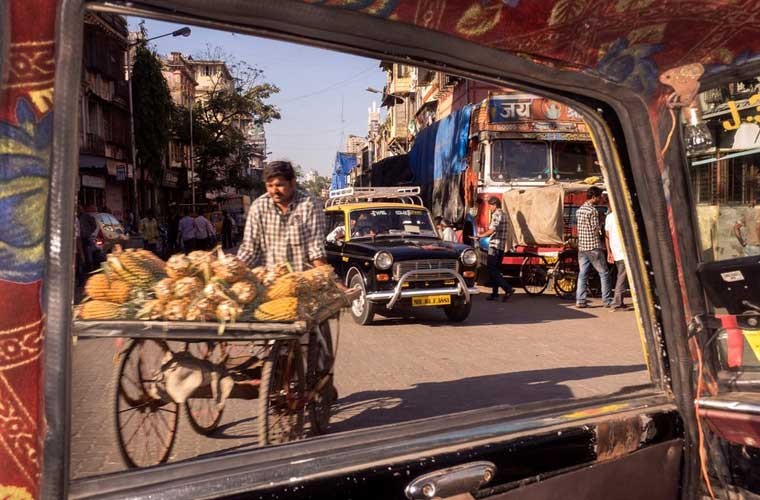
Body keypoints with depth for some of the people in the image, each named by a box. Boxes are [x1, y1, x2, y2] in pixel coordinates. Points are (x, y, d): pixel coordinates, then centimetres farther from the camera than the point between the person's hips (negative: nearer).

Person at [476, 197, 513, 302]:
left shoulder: (496, 214, -11)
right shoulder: (503, 214, 18)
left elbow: (493, 229, -22)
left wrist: (481, 235, -12)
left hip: (495, 245, -10)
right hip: (501, 246, 10)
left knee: (491, 269, -10)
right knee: (495, 269, 12)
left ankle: (508, 289, -18)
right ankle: (495, 293, 14)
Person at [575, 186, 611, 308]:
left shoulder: (579, 209, 13)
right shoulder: (592, 210, -13)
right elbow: (596, 229, -15)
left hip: (581, 246, 8)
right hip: (593, 246, -8)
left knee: (583, 273, 7)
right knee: (604, 273, 2)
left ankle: (580, 300, 4)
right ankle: (606, 300, 5)